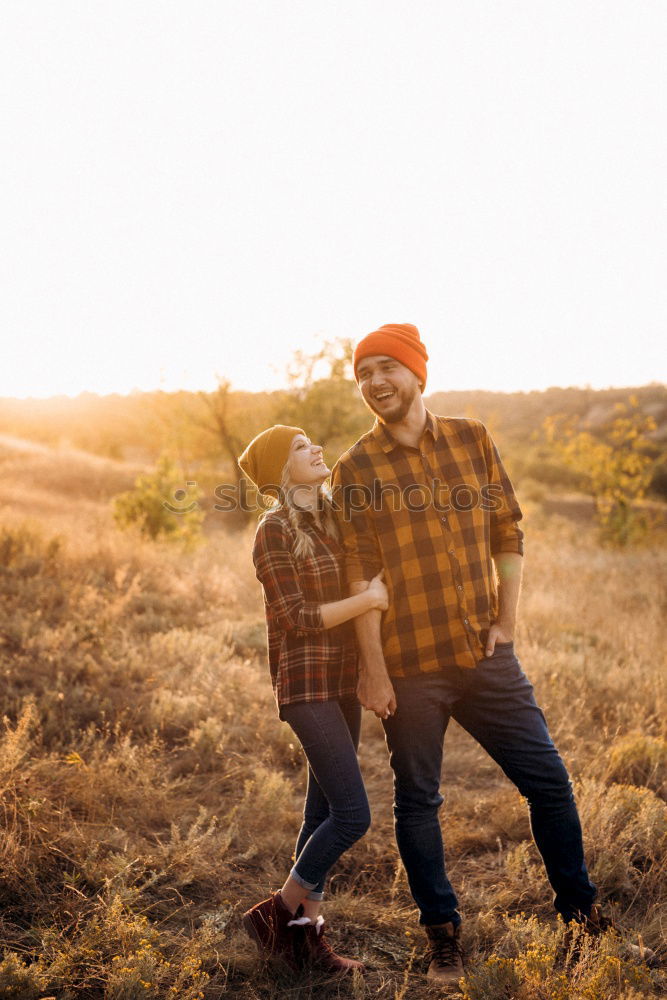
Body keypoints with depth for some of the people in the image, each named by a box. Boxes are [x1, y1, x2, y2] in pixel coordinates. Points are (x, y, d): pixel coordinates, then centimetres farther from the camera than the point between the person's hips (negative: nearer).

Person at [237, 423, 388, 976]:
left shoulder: (331, 517, 11)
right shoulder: (275, 531, -12)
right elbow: (297, 618, -16)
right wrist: (370, 599, -16)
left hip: (342, 681, 8)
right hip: (307, 683, -8)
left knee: (324, 813, 11)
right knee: (353, 815, -10)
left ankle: (306, 933, 21)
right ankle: (276, 913, 8)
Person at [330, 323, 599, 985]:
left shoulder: (472, 440, 5)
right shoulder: (355, 471, -4)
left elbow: (507, 533, 9)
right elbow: (359, 576, -7)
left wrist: (506, 621, 2)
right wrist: (373, 670, -10)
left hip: (485, 656, 3)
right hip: (409, 666, -2)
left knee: (548, 780, 6)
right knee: (417, 803, 7)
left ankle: (582, 914, 27)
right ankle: (443, 937, 24)